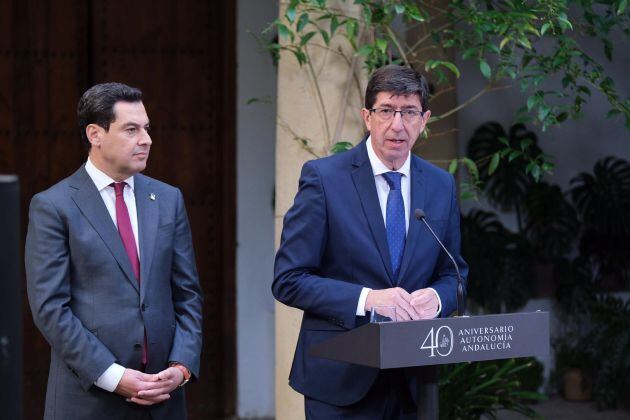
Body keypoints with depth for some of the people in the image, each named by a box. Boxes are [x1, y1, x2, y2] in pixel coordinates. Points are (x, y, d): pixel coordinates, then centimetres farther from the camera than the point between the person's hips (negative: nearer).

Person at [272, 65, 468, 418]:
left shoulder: (442, 185, 5)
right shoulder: (323, 177, -8)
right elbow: (288, 280, -10)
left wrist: (438, 297, -10)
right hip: (341, 377, -4)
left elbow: (453, 273, 13)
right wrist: (367, 298, -22)